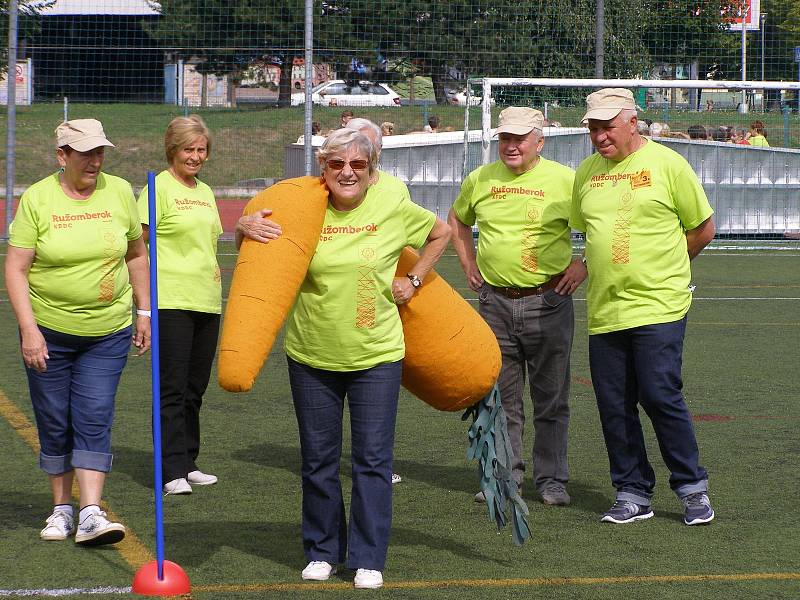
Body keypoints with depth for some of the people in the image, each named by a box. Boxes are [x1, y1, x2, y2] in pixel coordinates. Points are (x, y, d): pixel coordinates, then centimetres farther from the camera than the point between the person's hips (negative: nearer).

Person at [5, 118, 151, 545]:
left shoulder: (119, 192, 1)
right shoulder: (37, 199, -7)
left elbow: (136, 255, 13)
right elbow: (16, 269, -8)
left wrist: (144, 312, 11)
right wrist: (28, 329, -14)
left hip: (108, 332, 1)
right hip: (49, 330, -1)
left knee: (94, 418, -7)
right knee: (54, 423, 5)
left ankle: (91, 514, -12)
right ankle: (61, 508, 19)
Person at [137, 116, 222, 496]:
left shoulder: (205, 192, 17)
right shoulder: (159, 188, -6)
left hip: (207, 300, 8)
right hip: (171, 300, -7)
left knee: (195, 388, 12)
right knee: (172, 389, -7)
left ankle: (188, 463, 19)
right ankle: (173, 472, -8)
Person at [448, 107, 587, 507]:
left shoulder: (565, 181, -4)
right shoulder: (481, 180, 7)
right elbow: (457, 219, 25)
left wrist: (584, 265, -6)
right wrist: (469, 265, 16)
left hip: (548, 301, -3)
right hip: (495, 301, 3)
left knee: (551, 397, 2)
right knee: (500, 395, 7)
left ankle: (551, 479, 9)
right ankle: (503, 476, 16)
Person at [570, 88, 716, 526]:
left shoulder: (666, 164, -3)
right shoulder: (586, 172, 11)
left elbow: (703, 230, 4)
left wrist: (660, 267, 8)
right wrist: (587, 267, 11)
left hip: (658, 307, -5)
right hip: (604, 310, 5)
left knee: (660, 397, -8)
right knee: (613, 406, 4)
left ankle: (693, 488, 7)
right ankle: (632, 494, 15)